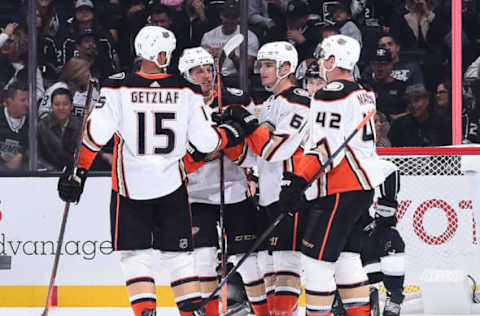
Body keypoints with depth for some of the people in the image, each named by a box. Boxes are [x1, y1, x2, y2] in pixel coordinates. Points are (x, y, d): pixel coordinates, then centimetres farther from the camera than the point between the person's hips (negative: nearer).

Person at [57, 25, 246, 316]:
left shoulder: (118, 87, -8)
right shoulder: (185, 91, -3)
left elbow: (96, 134, -12)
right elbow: (206, 141, -2)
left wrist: (78, 170, -4)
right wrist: (231, 134, 17)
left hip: (130, 185, -1)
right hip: (172, 183, 2)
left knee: (135, 253, 5)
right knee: (178, 253, 12)